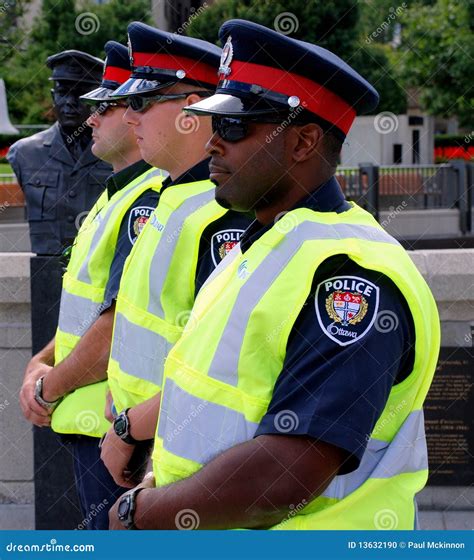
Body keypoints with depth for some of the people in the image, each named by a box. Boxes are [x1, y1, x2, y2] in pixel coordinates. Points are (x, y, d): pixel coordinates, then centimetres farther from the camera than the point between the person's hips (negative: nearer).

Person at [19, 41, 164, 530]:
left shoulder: (150, 204, -19)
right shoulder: (117, 196, 17)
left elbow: (122, 326, -24)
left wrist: (51, 386, -10)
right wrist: (42, 363, 5)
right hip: (93, 422, 11)